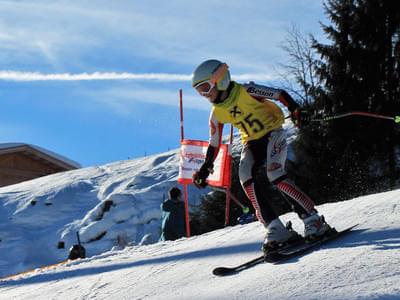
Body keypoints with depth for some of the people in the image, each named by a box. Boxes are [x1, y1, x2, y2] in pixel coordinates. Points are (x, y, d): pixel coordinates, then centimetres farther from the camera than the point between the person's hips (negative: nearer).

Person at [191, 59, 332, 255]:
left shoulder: (246, 92, -17)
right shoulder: (217, 114, 1)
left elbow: (280, 95, -13)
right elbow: (214, 144, 12)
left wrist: (296, 111, -27)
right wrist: (205, 169, 7)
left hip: (273, 133, -5)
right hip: (251, 142, 5)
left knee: (275, 175, -28)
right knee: (245, 177, -22)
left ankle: (314, 221, -21)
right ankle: (276, 231, -25)